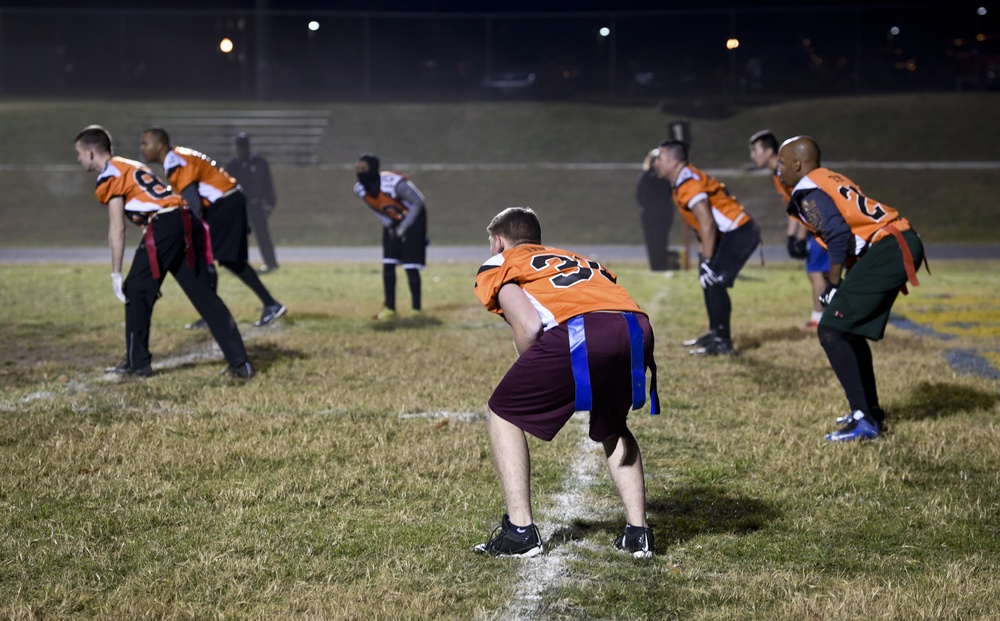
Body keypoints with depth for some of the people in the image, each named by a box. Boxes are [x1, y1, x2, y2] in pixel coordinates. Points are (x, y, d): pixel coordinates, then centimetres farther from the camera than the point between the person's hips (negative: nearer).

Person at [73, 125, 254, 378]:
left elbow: (117, 228, -5)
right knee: (205, 295, 7)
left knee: (136, 291, 7)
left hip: (164, 226, -8)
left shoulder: (109, 176, 2)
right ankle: (240, 362, 3)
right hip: (188, 221, 8)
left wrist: (116, 273, -5)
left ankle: (137, 363, 14)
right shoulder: (132, 166, 29)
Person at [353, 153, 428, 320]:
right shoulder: (360, 189, -14)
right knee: (388, 265, 1)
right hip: (393, 222, 6)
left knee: (411, 266, -9)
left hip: (412, 219, -6)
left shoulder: (394, 183, -34)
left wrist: (403, 227, -19)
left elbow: (418, 201, -21)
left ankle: (416, 309, 2)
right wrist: (390, 226, -5)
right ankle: (389, 308, 10)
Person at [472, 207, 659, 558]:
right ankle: (637, 532, 23)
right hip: (638, 329, 6)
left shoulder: (497, 266, 23)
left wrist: (528, 381, 20)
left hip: (579, 331, -5)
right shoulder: (574, 257, 40)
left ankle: (520, 532, 12)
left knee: (504, 414, 18)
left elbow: (529, 327, 4)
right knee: (612, 426, 32)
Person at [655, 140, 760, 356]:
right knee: (708, 281, 17)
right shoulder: (684, 181, 10)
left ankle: (723, 342, -8)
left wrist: (707, 261, -21)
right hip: (731, 232, 11)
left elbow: (707, 225, -24)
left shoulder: (689, 186, -21)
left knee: (715, 283, -13)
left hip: (739, 233, -11)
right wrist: (703, 251, 16)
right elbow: (702, 224, 17)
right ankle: (715, 333, 28)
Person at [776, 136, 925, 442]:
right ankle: (871, 411, 29)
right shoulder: (832, 179, 22)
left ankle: (864, 420, -9)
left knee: (831, 331, -7)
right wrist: (848, 284, 19)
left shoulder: (807, 191, -6)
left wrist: (834, 285, -8)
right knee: (851, 330, 21)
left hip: (885, 252, -10)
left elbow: (838, 233, -18)